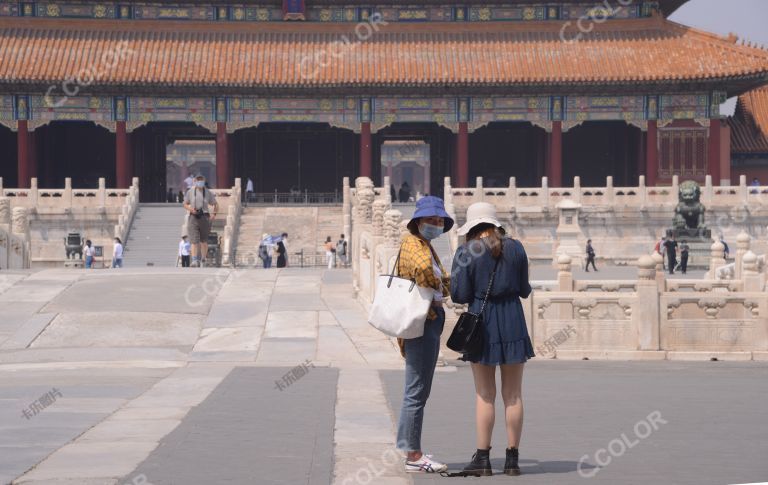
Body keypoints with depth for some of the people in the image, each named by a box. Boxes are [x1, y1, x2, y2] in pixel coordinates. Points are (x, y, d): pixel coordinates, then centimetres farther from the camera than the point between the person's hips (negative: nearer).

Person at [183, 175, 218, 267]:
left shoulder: (208, 193, 2)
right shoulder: (190, 192, 3)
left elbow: (216, 205, 9)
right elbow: (185, 204, 12)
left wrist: (214, 214, -8)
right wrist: (190, 209, -10)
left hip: (205, 217, 0)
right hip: (193, 217, 0)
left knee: (204, 241, 7)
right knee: (194, 240, -12)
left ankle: (202, 260, 17)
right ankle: (195, 261, -22)